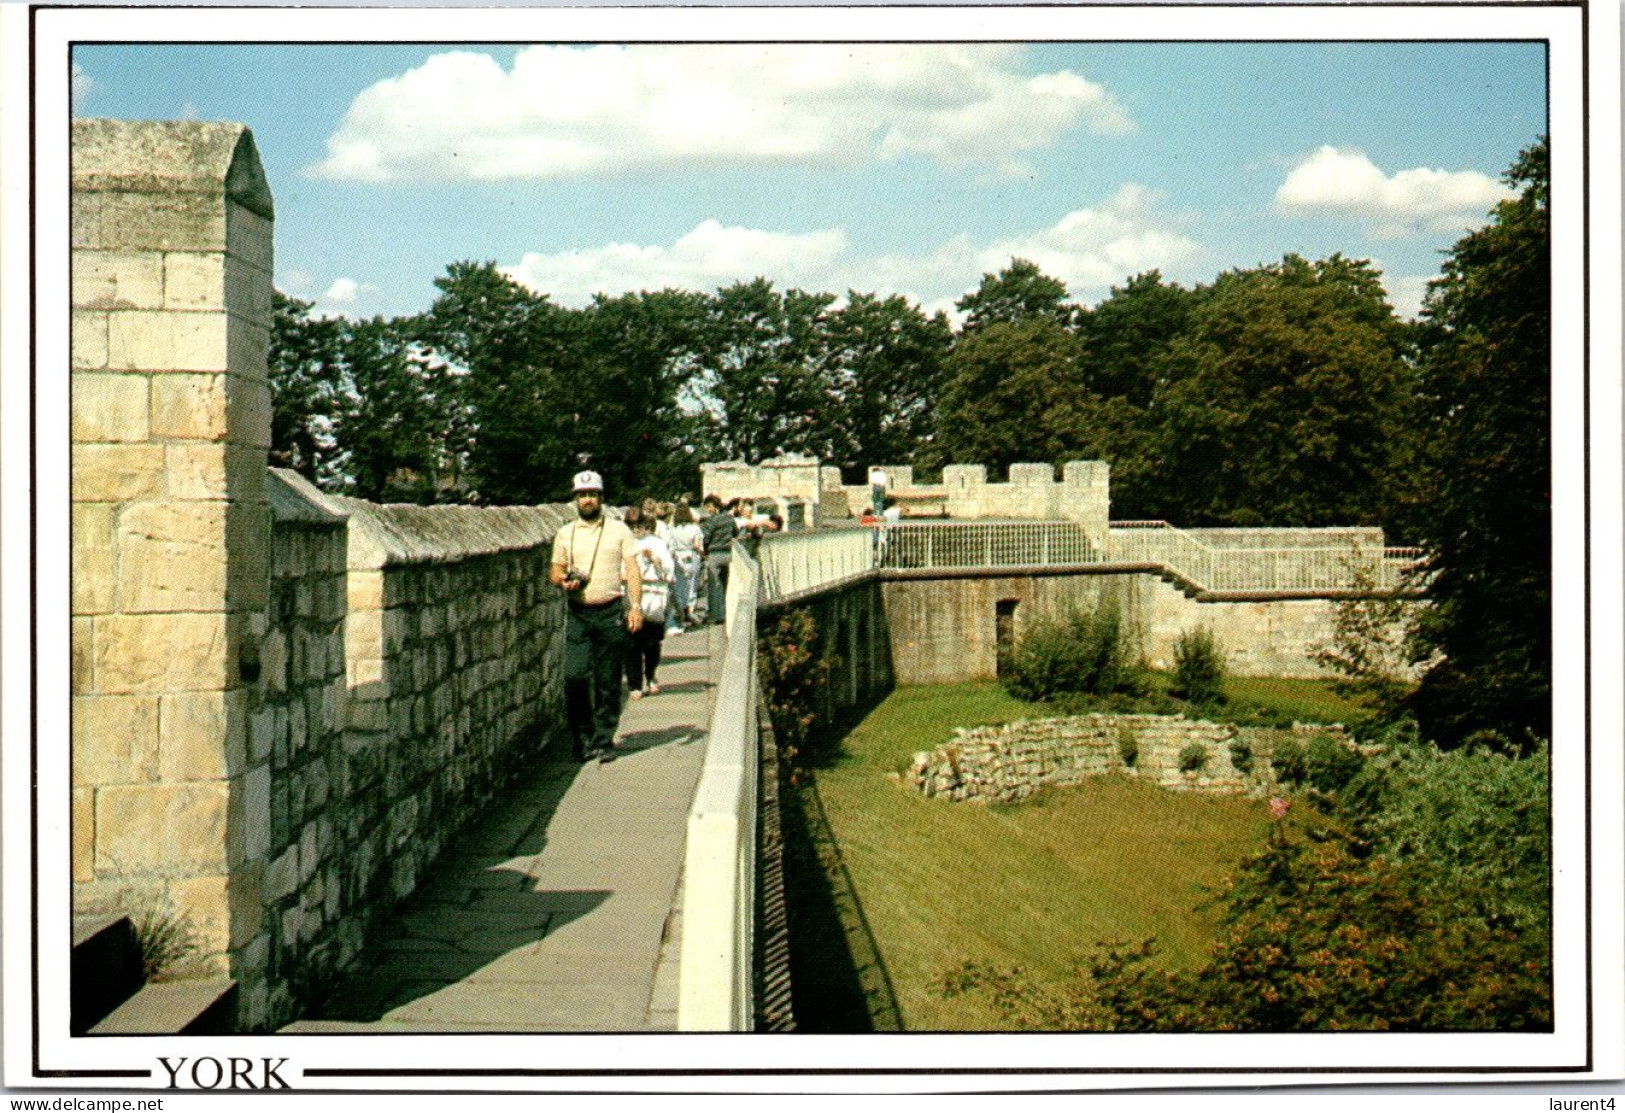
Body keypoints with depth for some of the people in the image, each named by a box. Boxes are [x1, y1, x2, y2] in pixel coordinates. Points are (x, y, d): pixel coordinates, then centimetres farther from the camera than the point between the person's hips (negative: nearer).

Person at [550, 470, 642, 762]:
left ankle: (604, 740, 10)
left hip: (611, 612, -1)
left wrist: (636, 606, -8)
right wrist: (564, 581, -7)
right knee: (575, 676, -9)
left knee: (608, 681, 1)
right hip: (578, 613, 1)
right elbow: (555, 570, 17)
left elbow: (633, 569, 3)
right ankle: (582, 738, 5)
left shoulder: (619, 530, 6)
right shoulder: (565, 534, 11)